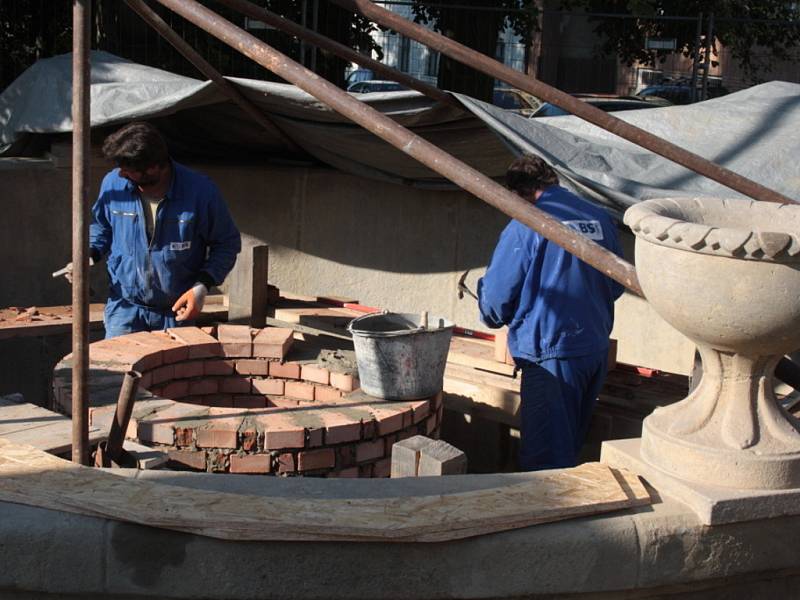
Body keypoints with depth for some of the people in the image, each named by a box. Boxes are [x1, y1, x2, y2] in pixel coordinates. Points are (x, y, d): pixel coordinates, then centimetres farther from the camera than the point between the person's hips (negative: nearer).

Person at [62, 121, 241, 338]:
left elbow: (227, 243, -5)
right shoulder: (113, 183, -8)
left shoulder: (200, 191, -18)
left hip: (176, 312, -1)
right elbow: (101, 225, 14)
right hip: (125, 308, 2)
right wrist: (90, 254, -5)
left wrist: (202, 286, -16)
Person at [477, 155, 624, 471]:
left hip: (552, 352, -7)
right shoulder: (599, 217, 6)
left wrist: (494, 316, 13)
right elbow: (617, 283, 16)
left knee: (546, 458, 1)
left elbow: (497, 295, -9)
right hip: (597, 347, 7)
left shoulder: (526, 225, -12)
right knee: (574, 443, 20)